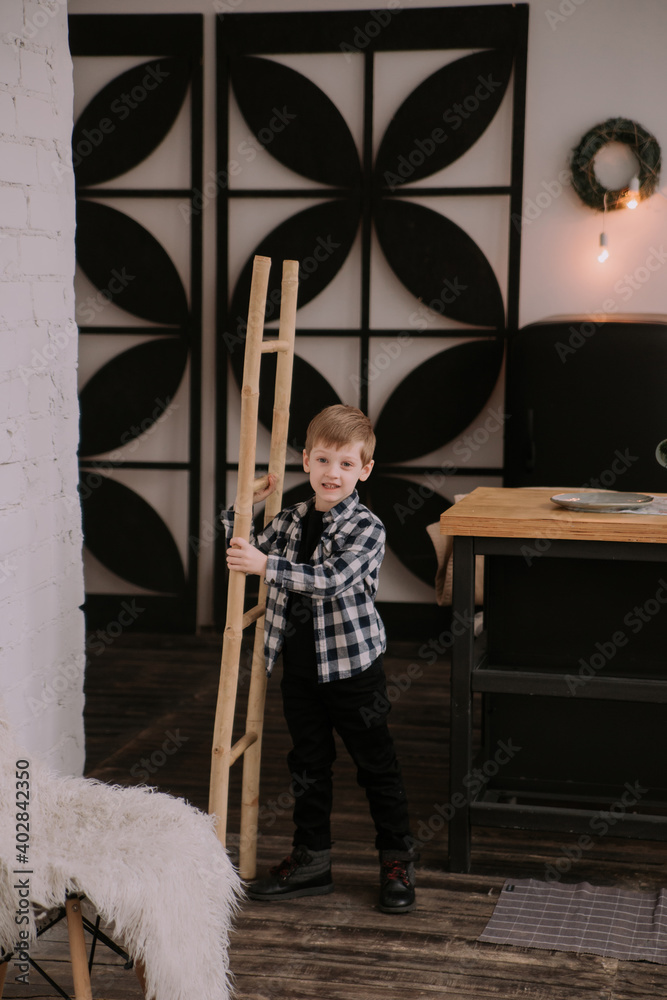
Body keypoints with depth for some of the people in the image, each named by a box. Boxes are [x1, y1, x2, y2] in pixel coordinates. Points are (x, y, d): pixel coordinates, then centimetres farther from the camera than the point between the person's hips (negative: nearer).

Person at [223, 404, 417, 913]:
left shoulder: (366, 528, -15)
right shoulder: (291, 519, 4)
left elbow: (332, 580, -28)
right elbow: (242, 553, 18)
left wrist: (267, 564, -32)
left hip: (353, 668, -6)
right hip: (300, 668, 6)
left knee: (377, 765, 7)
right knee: (308, 765, 15)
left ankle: (398, 862, 21)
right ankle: (311, 861, 27)